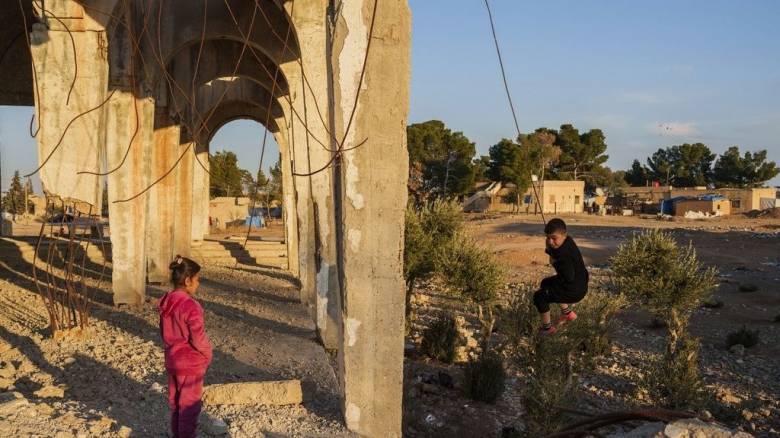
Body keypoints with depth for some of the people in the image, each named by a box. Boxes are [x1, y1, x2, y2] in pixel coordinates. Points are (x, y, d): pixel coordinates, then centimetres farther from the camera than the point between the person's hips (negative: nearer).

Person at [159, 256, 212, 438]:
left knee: (175, 402, 19)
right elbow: (198, 339, -22)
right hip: (191, 363, -8)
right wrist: (207, 354, -5)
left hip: (172, 361, 8)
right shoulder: (190, 306, -26)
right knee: (189, 405, 6)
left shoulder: (166, 302, -1)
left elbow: (163, 332, 10)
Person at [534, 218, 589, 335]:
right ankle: (567, 313, 38)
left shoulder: (565, 255, -32)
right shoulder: (567, 241, -4)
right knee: (545, 283, 31)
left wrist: (555, 263, -24)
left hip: (575, 290, -10)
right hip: (578, 283, 11)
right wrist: (549, 249, -11)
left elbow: (568, 277, -35)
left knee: (539, 296, -8)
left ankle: (547, 327, 9)